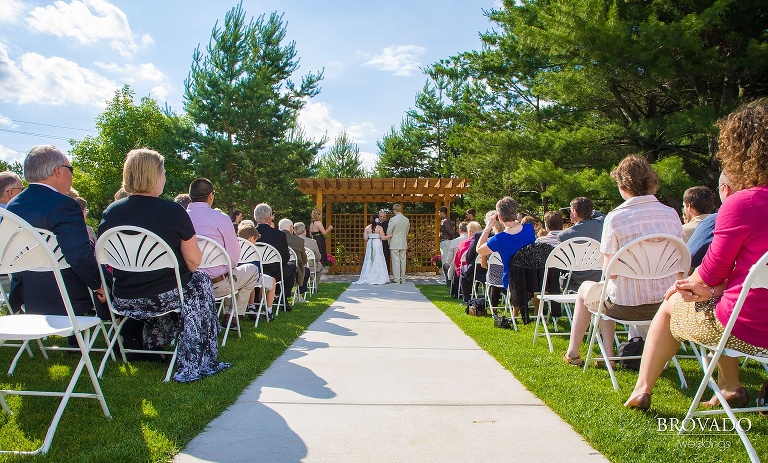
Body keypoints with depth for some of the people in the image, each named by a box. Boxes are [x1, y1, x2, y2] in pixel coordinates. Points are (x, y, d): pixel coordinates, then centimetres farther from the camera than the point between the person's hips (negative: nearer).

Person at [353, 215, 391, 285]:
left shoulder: (367, 228, 3)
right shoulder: (379, 228, -5)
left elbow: (365, 238, -1)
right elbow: (383, 238, -10)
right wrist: (390, 235, 0)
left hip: (369, 245, 3)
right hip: (377, 245, -3)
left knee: (369, 261, 8)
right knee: (378, 261, 1)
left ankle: (368, 278, 7)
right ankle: (378, 278, -1)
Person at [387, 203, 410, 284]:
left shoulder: (393, 219, -13)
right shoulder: (407, 220, 4)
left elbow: (389, 232, -8)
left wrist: (388, 242, 9)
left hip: (394, 244, -5)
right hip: (404, 244, 5)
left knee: (396, 261, -2)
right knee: (402, 261, 10)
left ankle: (397, 280, 0)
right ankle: (402, 279, 15)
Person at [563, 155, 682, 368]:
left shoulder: (615, 218, -17)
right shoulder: (672, 214, -3)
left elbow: (609, 272, -15)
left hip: (626, 307, -5)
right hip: (665, 303, 5)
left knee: (585, 289, 26)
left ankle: (572, 352, 39)